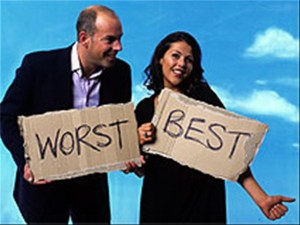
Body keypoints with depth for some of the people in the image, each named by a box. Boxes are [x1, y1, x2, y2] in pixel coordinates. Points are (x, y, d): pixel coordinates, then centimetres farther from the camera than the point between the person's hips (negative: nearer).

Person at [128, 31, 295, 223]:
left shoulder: (202, 96, -5)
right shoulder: (144, 108, 5)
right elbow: (140, 169, 10)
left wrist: (261, 198, -15)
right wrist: (138, 142, -10)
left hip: (202, 202, -3)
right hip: (158, 205, 3)